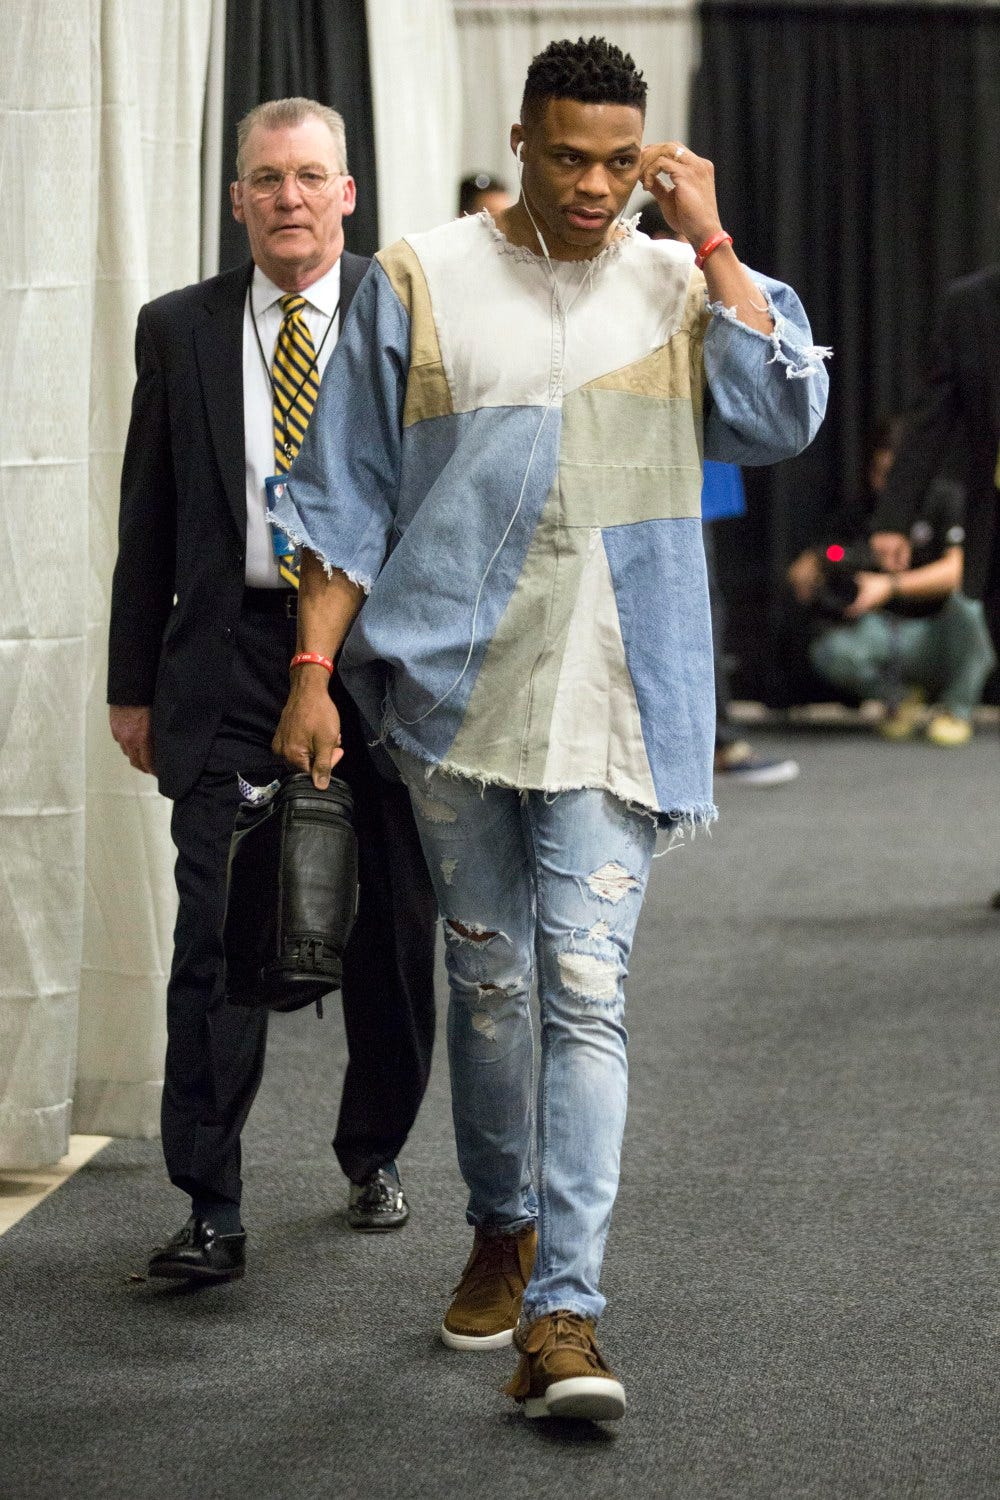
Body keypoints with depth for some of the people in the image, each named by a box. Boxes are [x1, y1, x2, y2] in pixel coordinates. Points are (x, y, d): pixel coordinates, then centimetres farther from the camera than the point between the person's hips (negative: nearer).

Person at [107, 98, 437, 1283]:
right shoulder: (179, 330, 7)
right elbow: (147, 520, 9)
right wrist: (134, 684, 7)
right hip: (230, 661, 0)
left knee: (390, 935, 10)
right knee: (216, 936, -7)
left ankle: (371, 1158, 30)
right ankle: (211, 1209, -3)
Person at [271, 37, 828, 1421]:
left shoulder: (678, 289, 8)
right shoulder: (423, 281, 5)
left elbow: (783, 419, -9)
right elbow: (348, 499, 6)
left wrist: (709, 240, -7)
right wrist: (313, 668, -1)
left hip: (612, 704, -1)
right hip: (456, 685, 1)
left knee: (586, 991, -10)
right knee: (486, 980, 10)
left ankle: (562, 1311, -12)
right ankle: (502, 1231, 32)